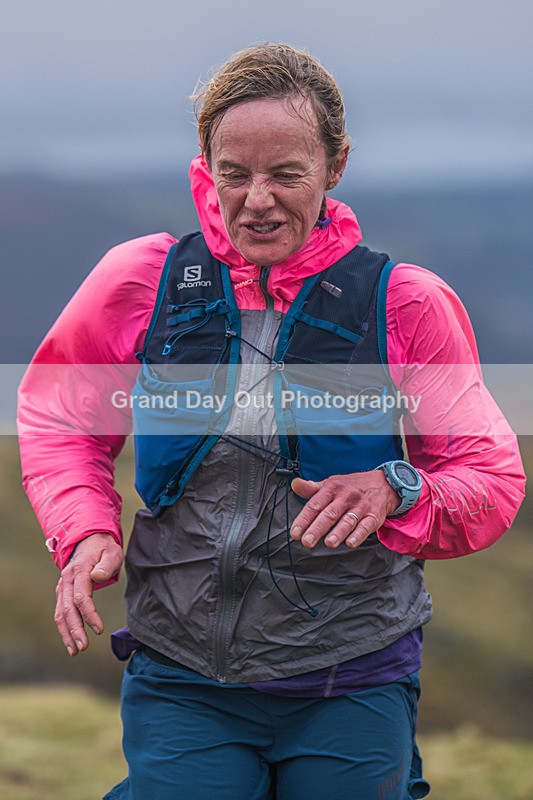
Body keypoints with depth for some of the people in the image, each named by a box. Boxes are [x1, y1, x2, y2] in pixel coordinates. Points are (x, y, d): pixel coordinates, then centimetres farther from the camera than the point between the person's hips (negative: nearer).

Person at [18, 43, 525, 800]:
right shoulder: (141, 279, -2)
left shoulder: (405, 303, -4)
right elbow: (55, 414, 13)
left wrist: (395, 491, -19)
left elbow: (493, 480, 1)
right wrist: (85, 532, -4)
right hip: (181, 681, 1)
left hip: (353, 688, 0)